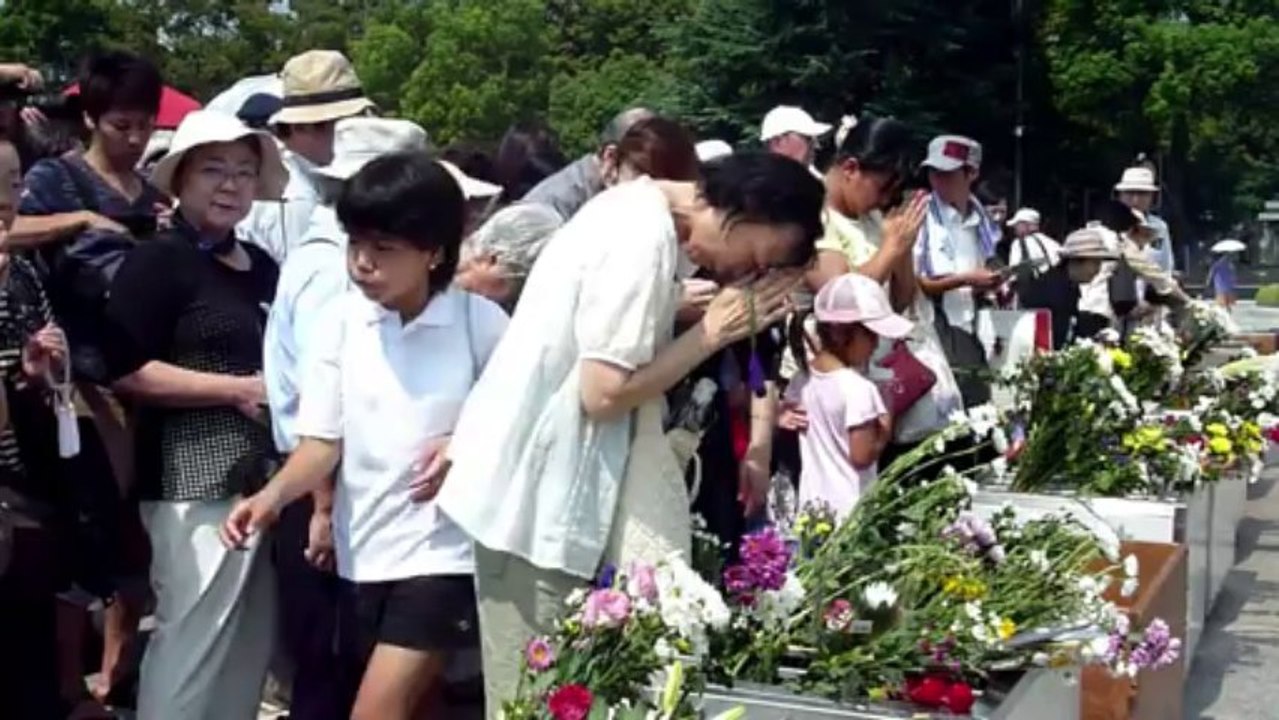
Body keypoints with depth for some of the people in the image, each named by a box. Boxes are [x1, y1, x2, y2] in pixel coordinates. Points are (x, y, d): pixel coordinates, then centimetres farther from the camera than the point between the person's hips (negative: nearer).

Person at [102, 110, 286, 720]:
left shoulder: (263, 266, 15)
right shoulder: (157, 261, -6)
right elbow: (128, 371, -14)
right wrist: (238, 390, -14)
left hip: (263, 477, 7)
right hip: (196, 482, -7)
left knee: (252, 638, 12)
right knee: (192, 637, -7)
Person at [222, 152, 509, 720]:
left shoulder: (481, 323, -9)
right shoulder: (346, 320, -1)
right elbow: (324, 438, -2)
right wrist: (274, 495, -18)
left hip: (442, 551, -4)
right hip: (366, 549, 4)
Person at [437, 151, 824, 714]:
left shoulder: (641, 210, 8)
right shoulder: (645, 240, -21)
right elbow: (605, 391, -22)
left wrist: (703, 316, 1)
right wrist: (713, 332, -14)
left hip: (543, 479, 10)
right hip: (538, 490, -10)